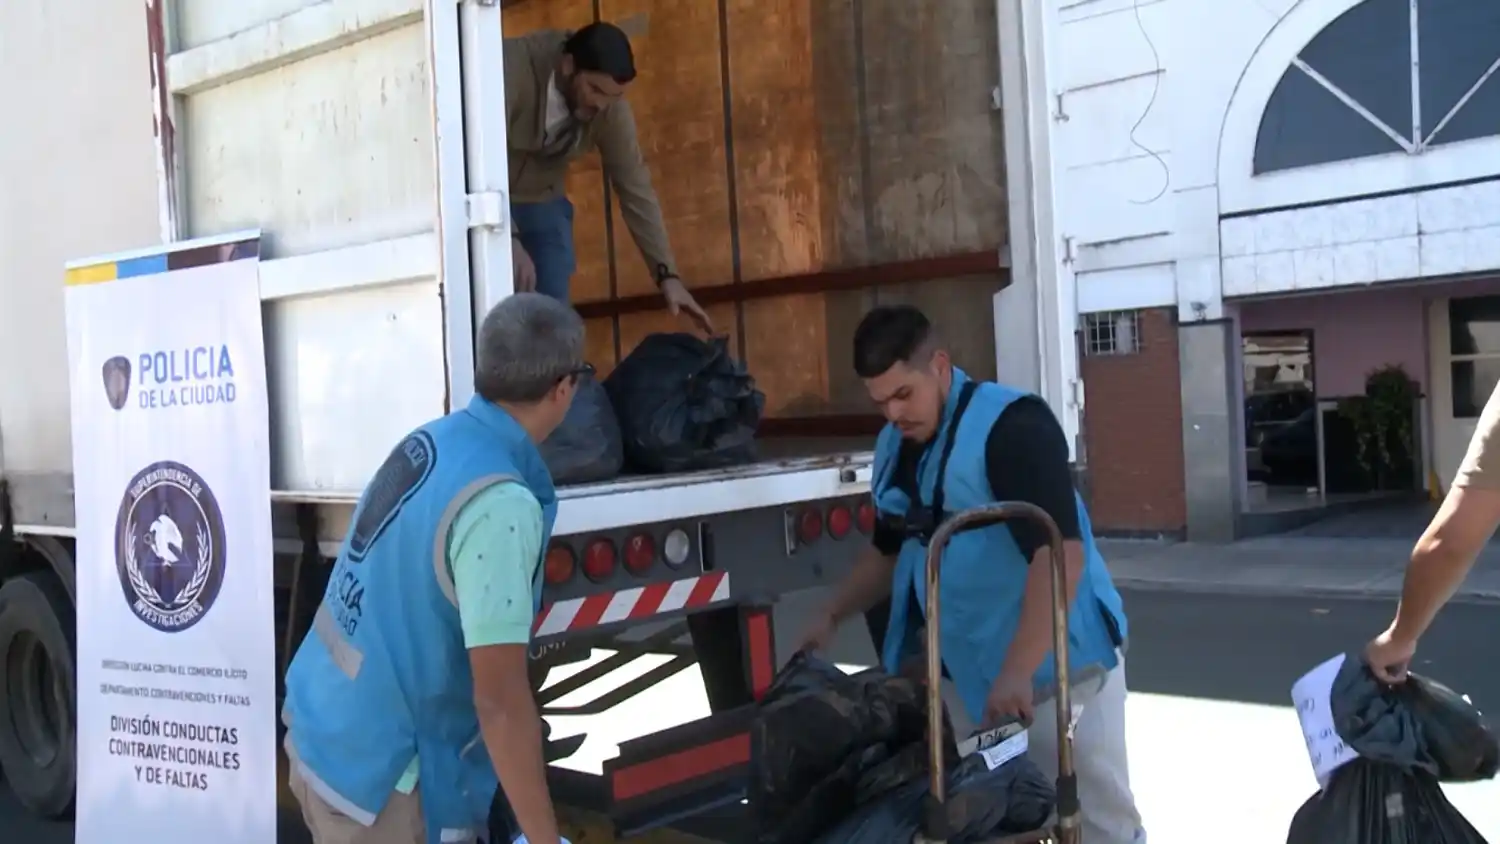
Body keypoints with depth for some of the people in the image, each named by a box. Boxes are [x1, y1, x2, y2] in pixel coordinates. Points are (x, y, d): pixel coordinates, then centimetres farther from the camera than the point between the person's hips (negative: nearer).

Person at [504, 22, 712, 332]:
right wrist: (508, 240, -47)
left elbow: (635, 188, -14)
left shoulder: (611, 108, -17)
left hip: (540, 202, 4)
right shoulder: (513, 68, -30)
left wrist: (667, 274, -19)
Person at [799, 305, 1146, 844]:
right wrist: (833, 616, 12)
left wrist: (1017, 671, -32)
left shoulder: (1011, 426, -17)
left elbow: (1060, 553, -27)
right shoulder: (894, 448, 8)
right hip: (973, 675, 7)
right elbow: (891, 549, 23)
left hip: (1056, 663, -7)